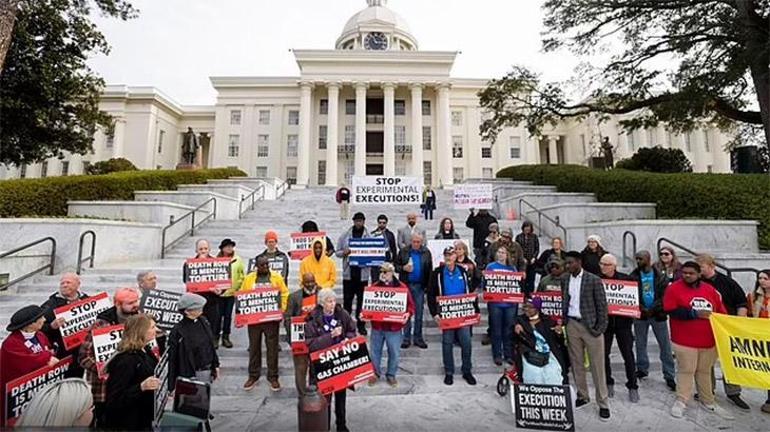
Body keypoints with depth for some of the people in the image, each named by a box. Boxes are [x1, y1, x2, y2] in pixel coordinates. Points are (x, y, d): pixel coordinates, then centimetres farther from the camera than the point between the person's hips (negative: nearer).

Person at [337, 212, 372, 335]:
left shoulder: (369, 236, 2)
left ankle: (361, 324, 21)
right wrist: (344, 252, -14)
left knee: (362, 300, 9)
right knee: (347, 299, 9)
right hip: (348, 273, 1)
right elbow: (338, 252, 6)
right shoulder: (345, 235, 5)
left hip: (363, 273, 0)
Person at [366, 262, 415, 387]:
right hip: (377, 326, 2)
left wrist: (408, 313, -22)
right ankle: (375, 373, 34)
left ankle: (391, 375, 31)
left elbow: (410, 305, -4)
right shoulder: (374, 286, 0)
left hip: (394, 327, -1)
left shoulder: (401, 287, -6)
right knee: (375, 352, 14)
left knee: (394, 353, 10)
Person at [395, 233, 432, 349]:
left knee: (419, 312, 7)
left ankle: (418, 338, 19)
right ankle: (406, 338, 16)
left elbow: (430, 269, 1)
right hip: (406, 285, 0)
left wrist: (427, 284, -7)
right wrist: (403, 268, -16)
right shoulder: (403, 251, 1)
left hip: (420, 286, 0)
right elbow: (396, 266, 4)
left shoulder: (426, 252, 2)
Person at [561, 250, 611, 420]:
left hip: (590, 326, -4)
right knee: (576, 363, 13)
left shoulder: (594, 280, -11)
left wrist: (600, 329, -10)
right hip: (572, 325, 4)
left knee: (597, 365, 5)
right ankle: (582, 396, 29)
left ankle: (603, 402, 19)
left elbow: (602, 305, -8)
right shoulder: (565, 279, 4)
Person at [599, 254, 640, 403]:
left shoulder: (626, 279, -4)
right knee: (603, 354, 9)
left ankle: (632, 386, 22)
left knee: (628, 355, 6)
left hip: (623, 321, -1)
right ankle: (608, 383, 26)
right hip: (604, 322, 1)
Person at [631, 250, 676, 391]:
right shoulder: (633, 276, 0)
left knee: (665, 346, 3)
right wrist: (641, 308, -15)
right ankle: (642, 369, 26)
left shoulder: (660, 276, -3)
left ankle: (669, 376, 14)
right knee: (640, 344, 12)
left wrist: (653, 309, -16)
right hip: (640, 315, 2)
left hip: (658, 314, -2)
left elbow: (664, 296, -8)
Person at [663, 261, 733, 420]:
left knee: (705, 371, 17)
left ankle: (708, 402, 30)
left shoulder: (710, 289, 6)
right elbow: (671, 311, -17)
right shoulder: (674, 288, -9)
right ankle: (681, 402, 12)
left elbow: (721, 311, 12)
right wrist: (695, 313, -21)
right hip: (685, 340, -4)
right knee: (686, 370, 1)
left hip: (709, 340, 5)